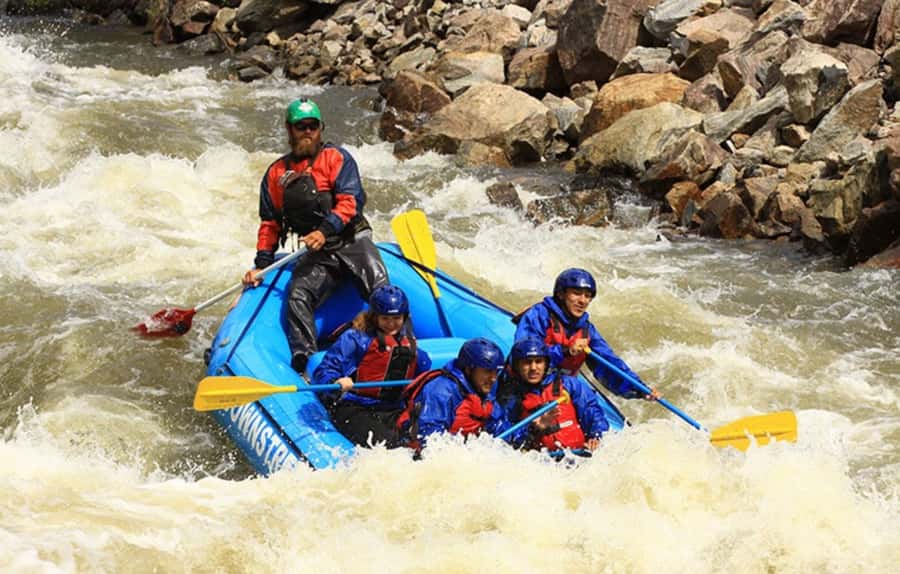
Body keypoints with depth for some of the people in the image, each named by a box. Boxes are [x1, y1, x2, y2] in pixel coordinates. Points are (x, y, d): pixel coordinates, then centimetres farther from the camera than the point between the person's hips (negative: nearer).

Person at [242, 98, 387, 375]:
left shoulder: (337, 158, 3)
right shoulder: (276, 173, 16)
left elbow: (350, 201, -10)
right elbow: (270, 224, 21)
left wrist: (325, 230, -25)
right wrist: (262, 265, 9)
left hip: (353, 241, -3)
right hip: (316, 255, 3)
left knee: (380, 288, -26)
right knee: (298, 296, -22)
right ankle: (302, 363, -28)